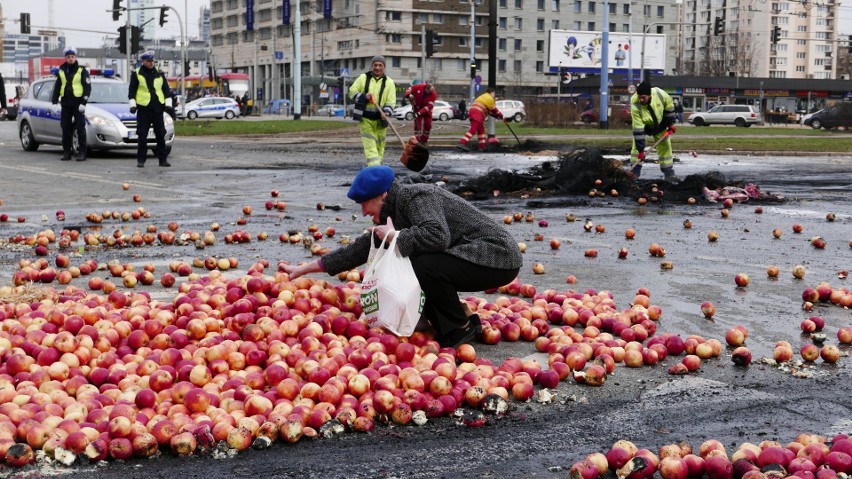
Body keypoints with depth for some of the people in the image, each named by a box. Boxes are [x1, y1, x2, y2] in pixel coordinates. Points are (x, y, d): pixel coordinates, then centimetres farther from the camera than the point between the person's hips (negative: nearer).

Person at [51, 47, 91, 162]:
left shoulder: (82, 70, -2)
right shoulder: (62, 71, 12)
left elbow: (88, 87, -6)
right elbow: (57, 86, 18)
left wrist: (84, 102, -14)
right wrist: (54, 100, 9)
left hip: (78, 103, -4)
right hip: (65, 103, 5)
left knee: (80, 128, -4)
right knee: (66, 128, 4)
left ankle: (82, 153, -2)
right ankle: (66, 152, 10)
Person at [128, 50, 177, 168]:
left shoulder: (159, 74, 12)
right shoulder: (137, 74, 3)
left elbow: (166, 88, 17)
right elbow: (132, 91, 4)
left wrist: (172, 96, 3)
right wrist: (132, 104, -4)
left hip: (158, 108, 3)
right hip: (143, 108, -3)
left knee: (161, 135, 5)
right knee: (142, 136, -1)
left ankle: (163, 159, 11)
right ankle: (141, 159, 5)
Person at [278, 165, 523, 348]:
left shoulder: (417, 197, -17)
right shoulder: (394, 212, 11)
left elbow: (437, 235, -35)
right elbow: (362, 249, 16)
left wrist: (394, 235, -20)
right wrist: (303, 269, 17)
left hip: (498, 256, -10)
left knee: (425, 266, -30)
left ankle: (460, 328, -9)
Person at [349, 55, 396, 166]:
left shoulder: (389, 82, 3)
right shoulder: (363, 78, 5)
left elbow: (391, 101, -4)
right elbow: (352, 91, 4)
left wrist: (387, 113, -24)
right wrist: (364, 97, -15)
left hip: (380, 119, 1)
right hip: (365, 117, -1)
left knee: (379, 146, 8)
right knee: (370, 145, -12)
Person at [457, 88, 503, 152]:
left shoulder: (483, 97, 31)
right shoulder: (489, 98, 2)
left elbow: (489, 110, 30)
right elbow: (494, 110, 5)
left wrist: (496, 116, 26)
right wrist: (501, 116, 17)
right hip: (477, 115, -10)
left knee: (481, 129, 16)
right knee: (473, 130, -18)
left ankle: (482, 146, 16)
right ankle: (462, 143, -30)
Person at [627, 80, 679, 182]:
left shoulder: (660, 94, -34)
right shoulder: (635, 105, -39)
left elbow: (669, 106, -10)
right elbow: (638, 129, -37)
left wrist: (671, 124, -7)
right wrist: (641, 150, -37)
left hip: (660, 125, 2)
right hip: (643, 126, -2)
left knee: (665, 146, 4)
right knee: (636, 146, -14)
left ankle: (669, 174, 13)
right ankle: (634, 173, -8)